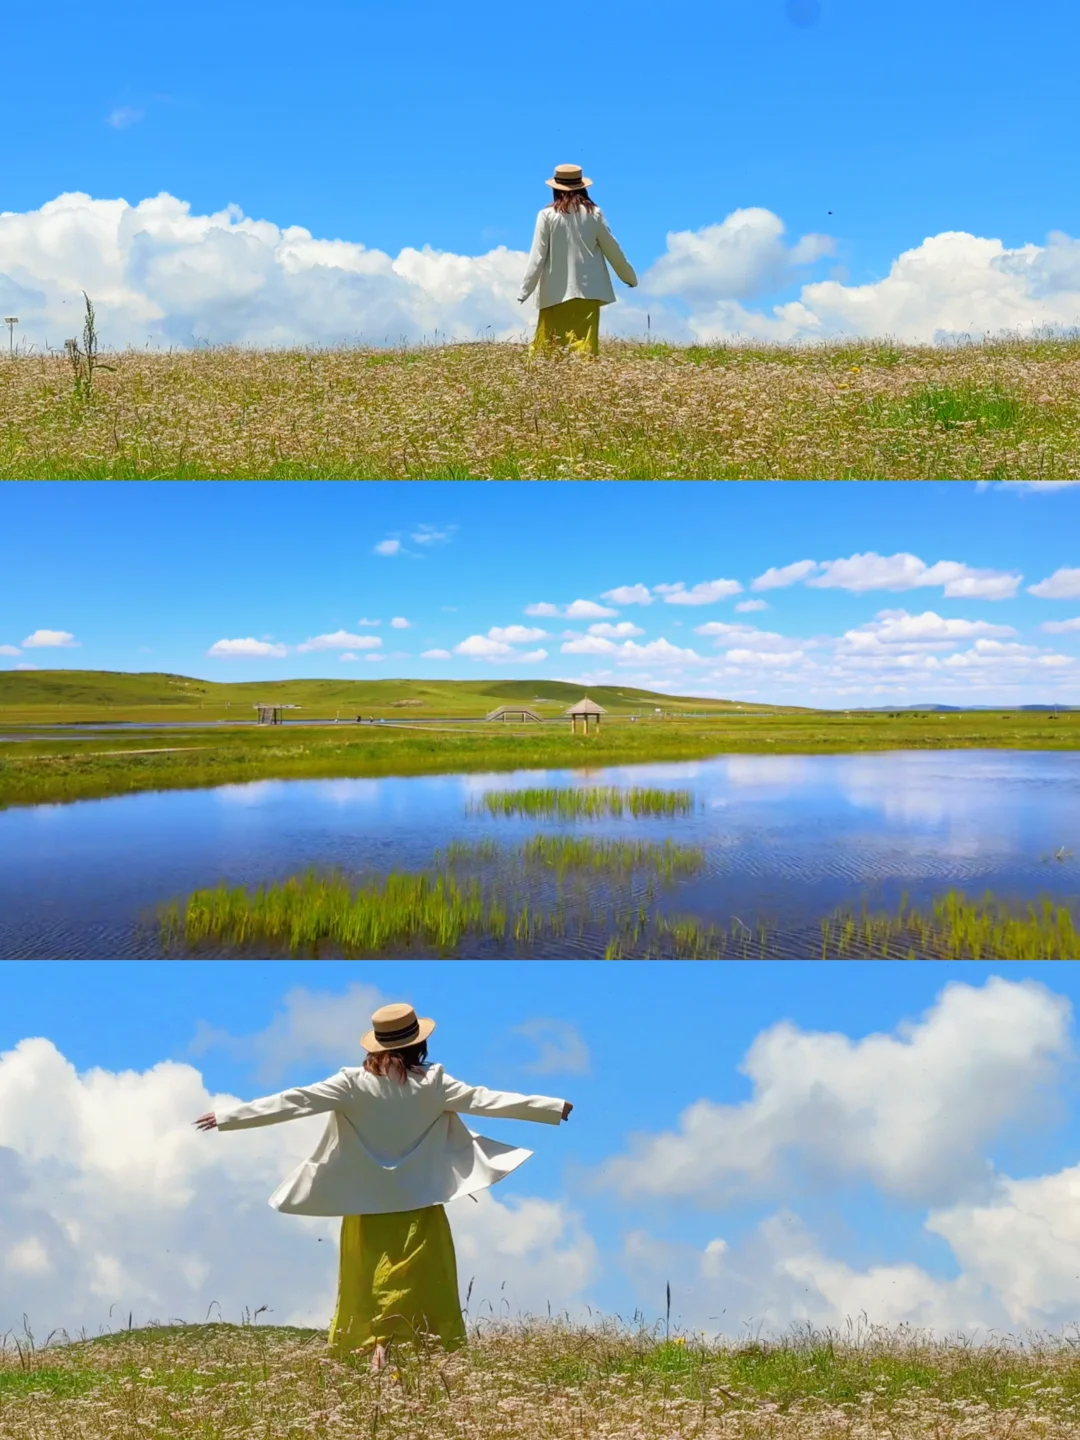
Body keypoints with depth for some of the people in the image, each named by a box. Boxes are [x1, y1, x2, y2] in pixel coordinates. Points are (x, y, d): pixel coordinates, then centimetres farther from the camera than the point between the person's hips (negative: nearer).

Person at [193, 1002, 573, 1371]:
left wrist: (226, 1117, -7)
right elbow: (485, 1099, -5)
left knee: (371, 1286, 10)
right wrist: (555, 1107, 2)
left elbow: (293, 1101, -11)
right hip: (420, 1203, 0)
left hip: (368, 1205, 0)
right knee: (422, 1285, 8)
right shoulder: (432, 1082, -8)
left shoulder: (353, 1083, -9)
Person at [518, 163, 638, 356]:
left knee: (548, 344, 5)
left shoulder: (547, 215, -2)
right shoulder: (593, 213, 3)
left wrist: (525, 289, 0)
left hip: (556, 291, -1)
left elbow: (537, 256, -4)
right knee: (584, 342, -1)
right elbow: (612, 248, 9)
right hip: (587, 288, 1)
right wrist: (629, 276, 22)